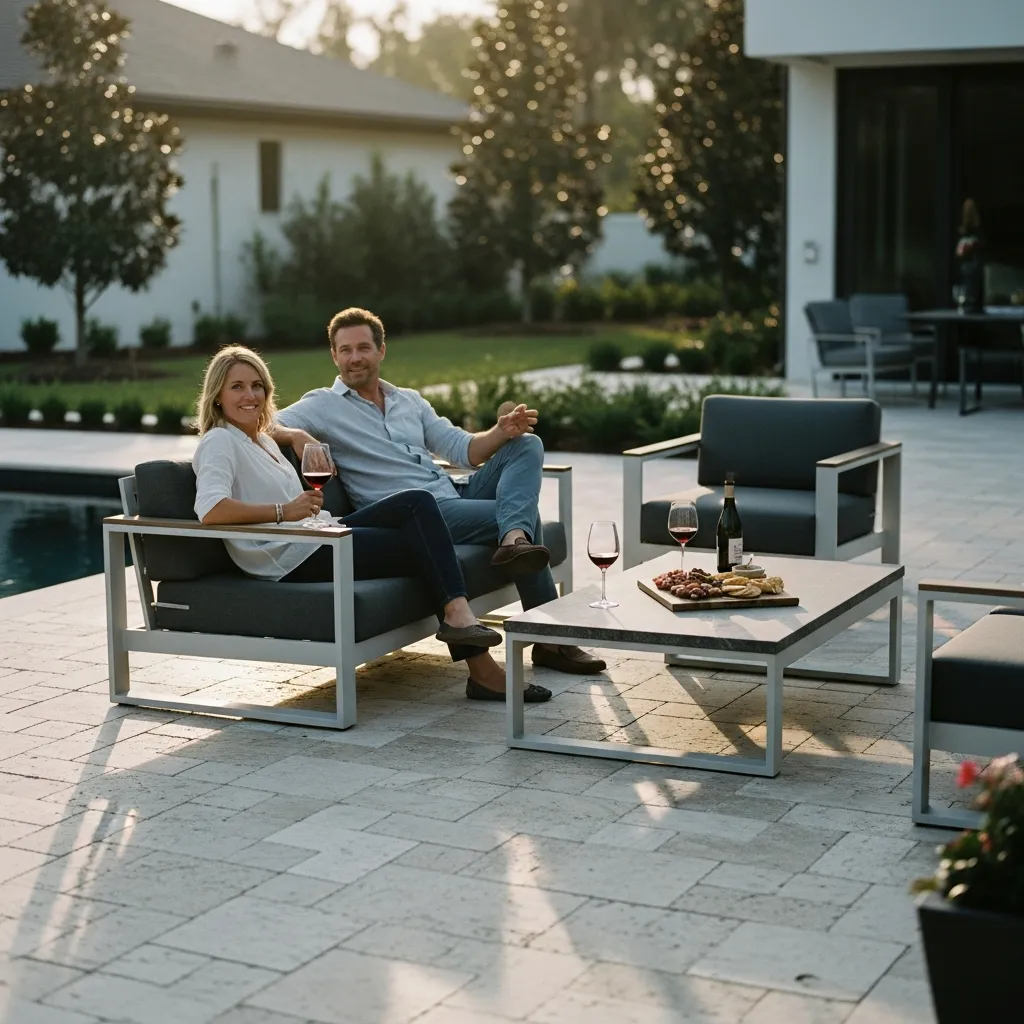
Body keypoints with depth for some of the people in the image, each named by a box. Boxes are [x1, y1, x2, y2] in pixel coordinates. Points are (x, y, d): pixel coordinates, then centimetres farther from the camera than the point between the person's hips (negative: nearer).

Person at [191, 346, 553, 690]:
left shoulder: (264, 441, 23)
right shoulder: (218, 443, -7)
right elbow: (210, 510, -26)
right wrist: (283, 511, -26)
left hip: (318, 542, 9)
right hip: (293, 562, -9)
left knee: (417, 503, -12)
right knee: (421, 544, -12)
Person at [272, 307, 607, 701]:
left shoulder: (409, 400, 21)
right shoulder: (323, 406, 3)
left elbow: (463, 449, 15)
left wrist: (502, 432, -6)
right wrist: (293, 434, -34)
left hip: (455, 494, 7)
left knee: (527, 445, -10)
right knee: (520, 514, -21)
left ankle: (515, 538, -34)